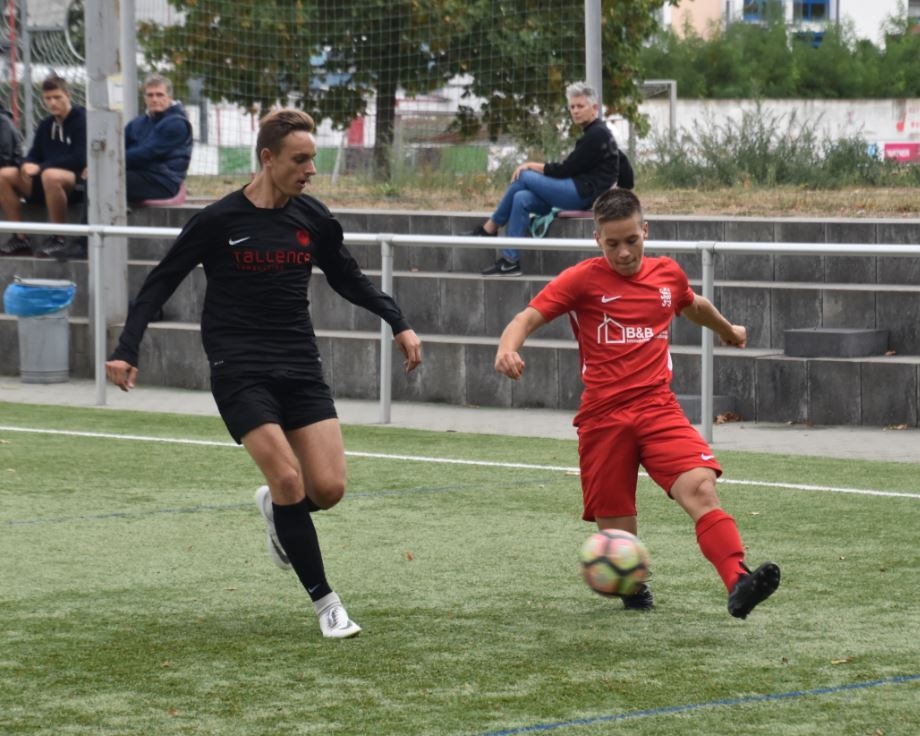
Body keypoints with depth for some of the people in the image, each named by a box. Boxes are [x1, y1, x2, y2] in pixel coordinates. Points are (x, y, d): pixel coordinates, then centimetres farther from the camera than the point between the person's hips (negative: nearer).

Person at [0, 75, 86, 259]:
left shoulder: (82, 120, -6)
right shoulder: (46, 125, 15)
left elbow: (80, 159, -16)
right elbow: (34, 155, 17)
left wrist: (41, 167, -19)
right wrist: (28, 165, -10)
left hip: (77, 181, -7)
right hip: (43, 180, 7)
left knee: (50, 175, -40)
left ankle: (57, 239, -27)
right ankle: (19, 238, -9)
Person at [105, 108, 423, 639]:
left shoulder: (313, 218, 4)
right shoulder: (220, 221, -8)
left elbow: (348, 278, 19)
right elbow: (161, 283, 0)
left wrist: (399, 323, 9)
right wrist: (126, 350, -7)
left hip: (301, 369, 4)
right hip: (240, 371, -4)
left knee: (329, 487, -8)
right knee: (289, 478, -19)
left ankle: (276, 507, 29)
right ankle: (326, 603, -9)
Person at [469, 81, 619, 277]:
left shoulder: (598, 134, -10)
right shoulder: (591, 133, 21)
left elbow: (566, 170, -14)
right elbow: (568, 168, 18)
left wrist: (532, 166, -5)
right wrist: (533, 168, 6)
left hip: (585, 193, -10)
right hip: (578, 193, 10)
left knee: (524, 177, -13)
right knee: (521, 199, -7)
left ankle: (489, 229, -3)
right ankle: (510, 261, -10)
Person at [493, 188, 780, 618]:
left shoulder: (668, 274, 11)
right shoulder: (583, 280, -2)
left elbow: (693, 305, 34)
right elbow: (528, 317, -9)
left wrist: (728, 330, 53)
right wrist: (508, 349, -32)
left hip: (658, 409, 2)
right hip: (603, 417, -2)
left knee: (700, 488, -23)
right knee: (615, 524, 4)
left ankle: (738, 584, -36)